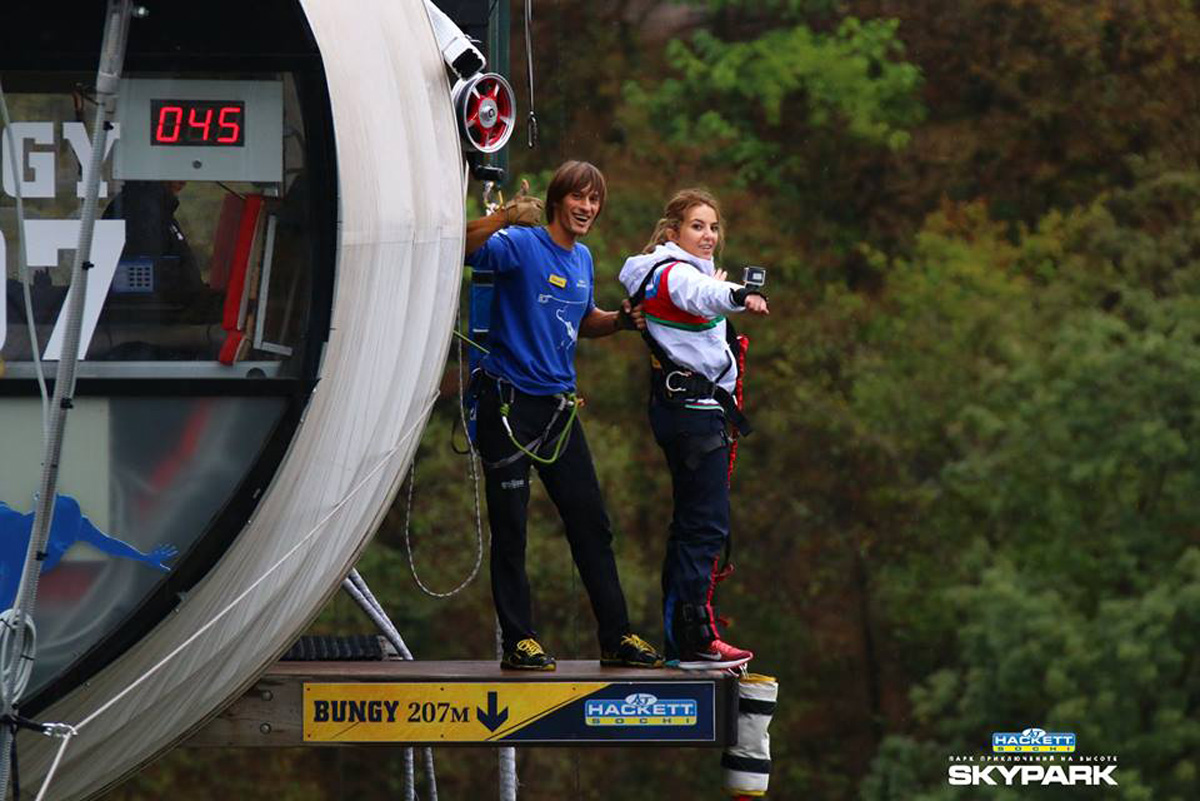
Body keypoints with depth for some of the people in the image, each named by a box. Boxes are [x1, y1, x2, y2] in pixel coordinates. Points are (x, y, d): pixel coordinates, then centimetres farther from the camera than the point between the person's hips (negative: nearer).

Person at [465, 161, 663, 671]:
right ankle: (519, 642, 1)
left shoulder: (582, 260, 13)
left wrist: (622, 320, 10)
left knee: (591, 523, 7)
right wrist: (504, 219, -35)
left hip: (559, 405, 7)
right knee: (510, 528, -2)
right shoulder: (519, 244, -9)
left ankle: (617, 637, 12)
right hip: (508, 402, -7)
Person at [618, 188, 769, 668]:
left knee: (692, 523, 13)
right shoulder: (675, 274, -15)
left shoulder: (686, 272, 17)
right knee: (708, 524, -14)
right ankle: (696, 638, -18)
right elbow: (703, 295, -39)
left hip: (689, 407, 11)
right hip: (693, 408, -11)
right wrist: (737, 296, -56)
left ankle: (678, 639, 16)